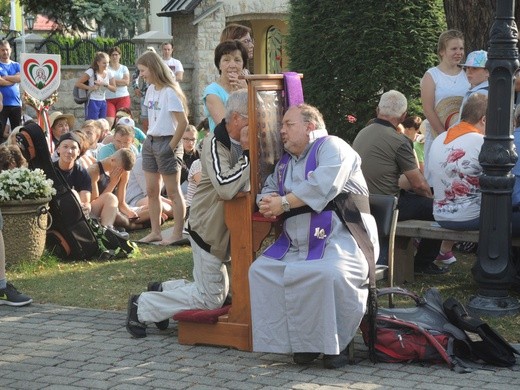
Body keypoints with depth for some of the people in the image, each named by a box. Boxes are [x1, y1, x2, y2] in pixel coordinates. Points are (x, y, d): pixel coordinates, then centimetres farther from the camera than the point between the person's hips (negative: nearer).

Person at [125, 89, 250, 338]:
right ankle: (143, 307, 5)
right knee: (210, 298, -4)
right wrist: (247, 152, -30)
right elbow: (226, 188, -37)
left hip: (225, 230, 9)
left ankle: (162, 291, 28)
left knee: (218, 290, 18)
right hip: (209, 230, -9)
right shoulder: (215, 144, -22)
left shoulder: (241, 143, 4)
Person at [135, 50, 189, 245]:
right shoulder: (151, 90, 9)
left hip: (166, 142, -8)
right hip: (150, 141, 9)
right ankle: (155, 232, 18)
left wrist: (172, 146, -16)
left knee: (173, 192, 0)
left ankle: (177, 234, 6)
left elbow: (183, 122, -20)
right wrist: (149, 138, 10)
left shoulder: (169, 92, -16)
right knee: (152, 191, 10)